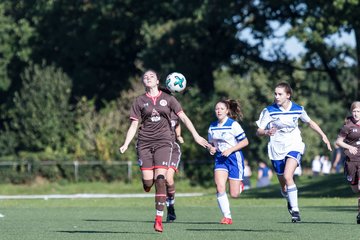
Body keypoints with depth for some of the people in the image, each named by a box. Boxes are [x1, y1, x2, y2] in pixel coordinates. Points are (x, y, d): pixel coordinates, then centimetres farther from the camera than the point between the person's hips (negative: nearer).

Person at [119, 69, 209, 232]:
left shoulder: (168, 99, 8)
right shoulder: (139, 101, 9)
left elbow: (183, 117, 5)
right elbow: (134, 125, 7)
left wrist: (196, 135, -6)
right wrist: (125, 145, -5)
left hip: (163, 142, -1)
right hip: (145, 143, 1)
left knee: (160, 180, -15)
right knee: (147, 182, -10)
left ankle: (159, 219, -11)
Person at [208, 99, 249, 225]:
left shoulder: (233, 125, -10)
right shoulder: (212, 127, 6)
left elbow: (245, 141, -8)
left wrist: (230, 150, -17)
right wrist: (211, 148, -3)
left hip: (234, 158, -4)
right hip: (220, 158, 4)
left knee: (234, 194, -2)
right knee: (220, 187, -19)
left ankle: (239, 186, 36)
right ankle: (227, 216, -10)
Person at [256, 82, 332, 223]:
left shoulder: (298, 109, -4)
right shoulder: (269, 111, -8)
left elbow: (310, 122, 16)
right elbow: (258, 132, -7)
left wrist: (323, 136, 10)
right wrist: (266, 133, -29)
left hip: (294, 147, -1)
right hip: (277, 149, 1)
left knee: (287, 176, -25)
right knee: (283, 185, 7)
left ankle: (295, 210, -21)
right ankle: (290, 202, 41)